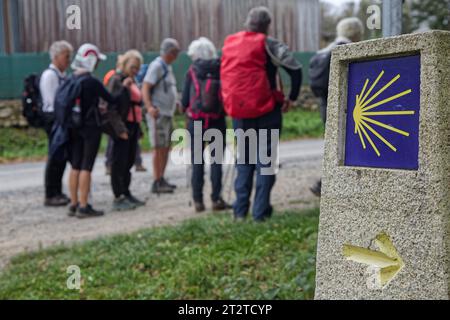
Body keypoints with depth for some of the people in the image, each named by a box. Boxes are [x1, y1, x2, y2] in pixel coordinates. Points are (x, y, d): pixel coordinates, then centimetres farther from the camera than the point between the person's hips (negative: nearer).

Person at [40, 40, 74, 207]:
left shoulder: (62, 75, 14)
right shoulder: (49, 75, -12)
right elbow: (53, 102, -17)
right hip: (54, 119, -8)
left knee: (61, 156, 12)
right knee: (55, 157, -5)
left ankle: (57, 193, 21)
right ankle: (50, 196, 3)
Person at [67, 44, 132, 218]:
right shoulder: (92, 82, -16)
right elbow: (112, 100, -12)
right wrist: (125, 87, 2)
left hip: (74, 127, 7)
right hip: (91, 127, -6)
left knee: (75, 166, 11)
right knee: (86, 166, -2)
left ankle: (74, 204, 18)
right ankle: (83, 207, 1)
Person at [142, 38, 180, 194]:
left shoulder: (168, 67, 17)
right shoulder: (156, 66, -11)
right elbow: (145, 88, -20)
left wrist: (176, 103, 22)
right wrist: (149, 106, -31)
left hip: (168, 113, 9)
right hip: (158, 113, -9)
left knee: (166, 147, 13)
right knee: (159, 148, -6)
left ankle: (161, 180, 21)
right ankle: (157, 183, 0)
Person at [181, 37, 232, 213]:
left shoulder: (192, 72, -6)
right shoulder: (221, 70, -3)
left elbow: (185, 100, -4)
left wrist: (187, 108, 16)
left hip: (196, 122, 0)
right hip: (217, 121, 1)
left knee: (197, 162, 7)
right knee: (216, 160, 6)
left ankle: (198, 200, 8)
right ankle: (216, 198, 4)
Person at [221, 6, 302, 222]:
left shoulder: (229, 44, 8)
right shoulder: (268, 44, -6)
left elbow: (225, 75, 14)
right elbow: (295, 69, -12)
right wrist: (292, 98, -2)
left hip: (238, 112, 4)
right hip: (265, 110, -4)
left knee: (244, 158, 15)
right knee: (264, 159, 3)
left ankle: (240, 211, 13)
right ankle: (261, 212, 2)